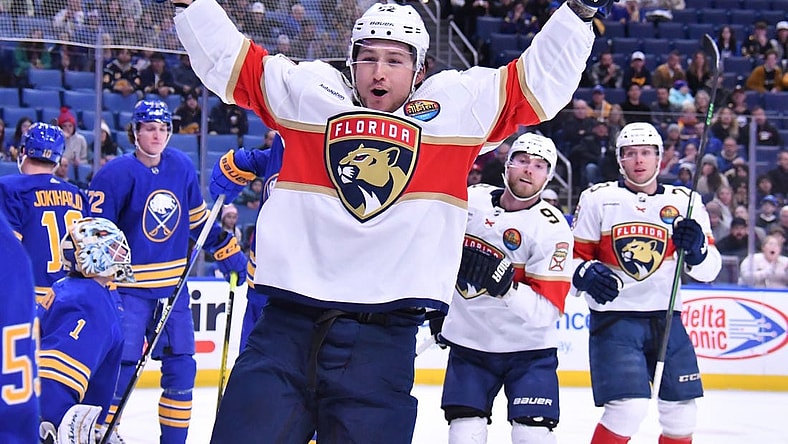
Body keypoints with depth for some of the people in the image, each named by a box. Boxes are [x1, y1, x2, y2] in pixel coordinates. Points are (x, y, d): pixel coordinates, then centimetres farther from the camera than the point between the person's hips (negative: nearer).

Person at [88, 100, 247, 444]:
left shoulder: (181, 168, 5)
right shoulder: (116, 174, -12)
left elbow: (200, 221, 19)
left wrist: (232, 256, 19)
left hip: (173, 287, 6)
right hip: (128, 288, -6)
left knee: (181, 368, 7)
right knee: (120, 369, -11)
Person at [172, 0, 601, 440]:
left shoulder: (460, 104, 9)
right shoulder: (307, 91, 9)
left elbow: (541, 80, 11)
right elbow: (228, 60, 15)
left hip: (384, 340, -1)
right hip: (289, 325, 1)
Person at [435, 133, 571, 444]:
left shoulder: (552, 229, -15)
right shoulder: (470, 200, -2)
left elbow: (547, 310, -21)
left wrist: (505, 285, -35)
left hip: (528, 349, -3)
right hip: (469, 344, 3)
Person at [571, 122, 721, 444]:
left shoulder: (685, 202, 7)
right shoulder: (597, 199, 1)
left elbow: (708, 272, 6)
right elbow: (574, 256, 4)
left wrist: (697, 250, -16)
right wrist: (586, 275, -18)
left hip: (666, 319, 4)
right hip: (614, 319, -4)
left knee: (681, 412, 8)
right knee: (629, 407, -19)